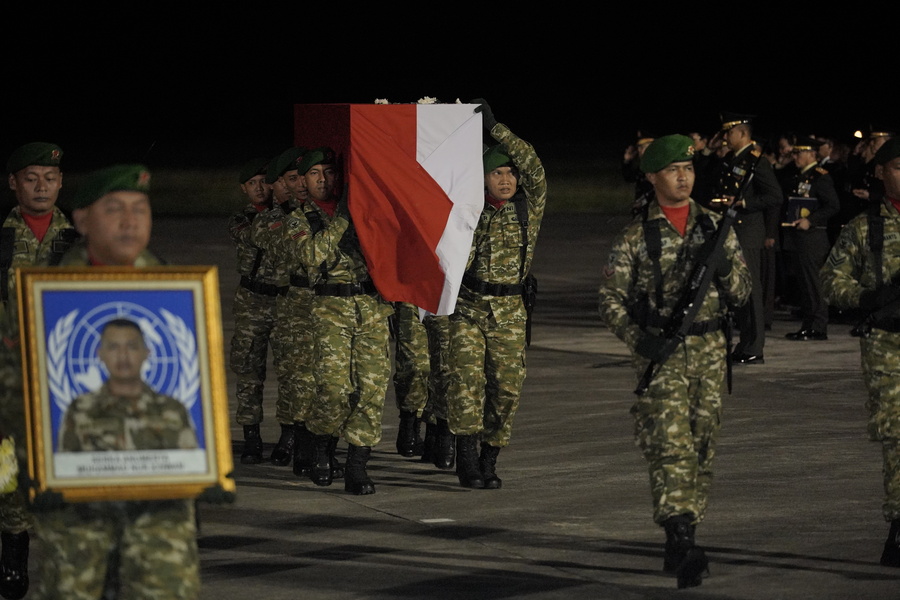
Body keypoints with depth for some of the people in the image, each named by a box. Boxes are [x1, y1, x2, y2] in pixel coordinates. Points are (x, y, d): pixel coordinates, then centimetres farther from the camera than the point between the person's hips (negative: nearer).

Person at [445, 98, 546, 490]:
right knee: (466, 377, -16)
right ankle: (467, 459, -16)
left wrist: (494, 127, -14)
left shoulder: (528, 209, 4)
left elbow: (534, 168, -10)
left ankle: (489, 461, 13)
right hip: (468, 307, -1)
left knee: (506, 387, 0)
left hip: (509, 312, 1)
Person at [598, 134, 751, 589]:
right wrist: (636, 337, -15)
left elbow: (742, 292, 11)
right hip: (660, 351, -4)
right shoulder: (635, 236, 1)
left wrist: (724, 267, -10)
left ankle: (681, 542, 17)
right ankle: (681, 540, -25)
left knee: (702, 448, 7)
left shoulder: (715, 228, 10)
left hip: (710, 350, 4)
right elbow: (610, 298, 1)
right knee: (670, 446, -16)